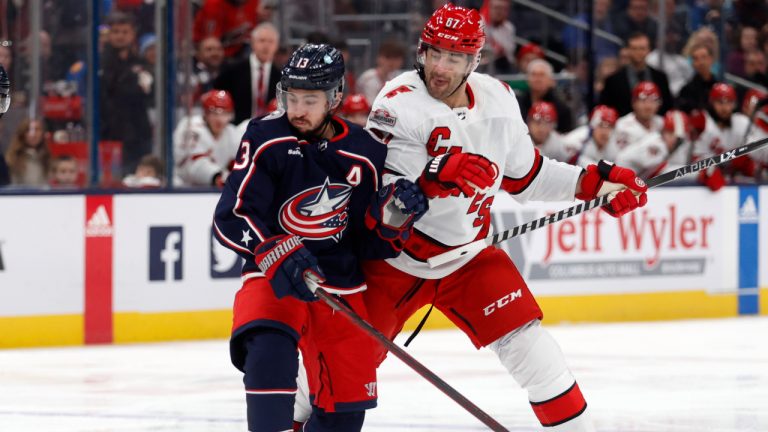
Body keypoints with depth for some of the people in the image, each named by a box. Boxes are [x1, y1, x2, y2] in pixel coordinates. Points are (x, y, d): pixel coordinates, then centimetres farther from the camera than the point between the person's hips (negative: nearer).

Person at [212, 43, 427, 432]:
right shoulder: (266, 139, -9)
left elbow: (372, 243, 5)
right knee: (270, 352, -34)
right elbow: (229, 218, -14)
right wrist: (275, 253, -30)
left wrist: (394, 217, -16)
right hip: (274, 277, -4)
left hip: (342, 285, 4)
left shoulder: (367, 154, 0)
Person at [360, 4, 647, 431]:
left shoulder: (498, 100, -3)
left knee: (529, 345, -9)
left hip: (469, 254, 3)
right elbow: (376, 186, -29)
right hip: (395, 256, -3)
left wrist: (595, 182, 4)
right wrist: (436, 173, -44)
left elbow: (526, 175, 11)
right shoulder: (401, 101, -20)